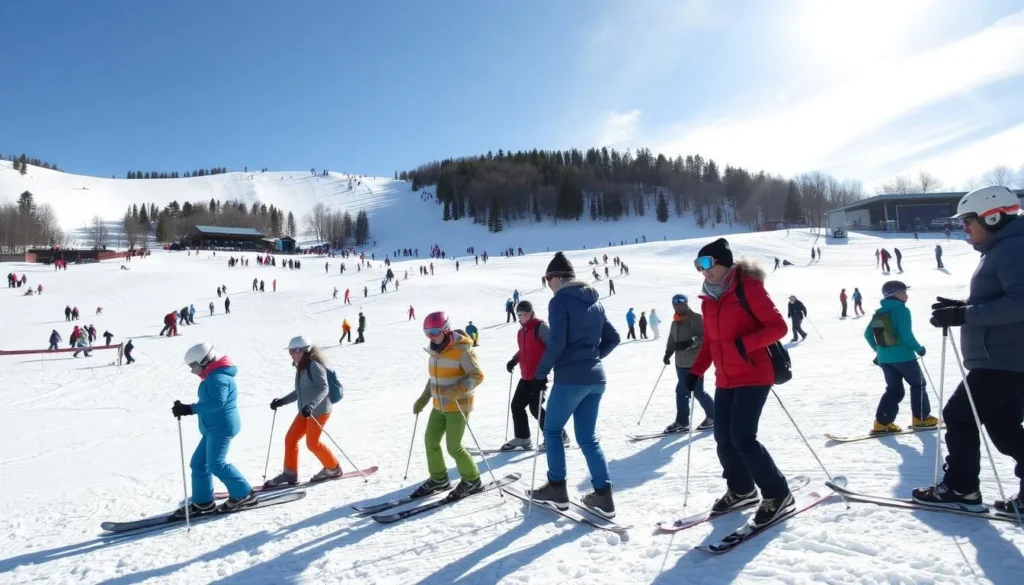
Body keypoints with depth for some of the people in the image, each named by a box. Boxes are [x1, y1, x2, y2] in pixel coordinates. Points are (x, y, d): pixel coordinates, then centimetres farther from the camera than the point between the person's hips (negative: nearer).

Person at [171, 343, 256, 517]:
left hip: (222, 426, -11)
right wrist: (187, 409, 11)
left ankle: (244, 494, -1)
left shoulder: (218, 378, -18)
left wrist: (190, 409, -30)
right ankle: (202, 501, 17)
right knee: (198, 463, 10)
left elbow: (217, 402, -31)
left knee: (216, 464, -12)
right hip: (214, 427, 11)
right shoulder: (213, 377, 16)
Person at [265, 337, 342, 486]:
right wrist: (281, 401, 18)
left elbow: (323, 388, -26)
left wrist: (311, 405, -38)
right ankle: (290, 474, 17)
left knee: (312, 443, -2)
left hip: (319, 411, -9)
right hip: (305, 411, 9)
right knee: (290, 438, 6)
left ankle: (333, 468, 18)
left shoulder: (314, 365, -17)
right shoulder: (301, 367, 13)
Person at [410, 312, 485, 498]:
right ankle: (438, 479, 27)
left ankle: (472, 481, 15)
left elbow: (477, 376, -19)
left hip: (458, 406, -8)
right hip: (439, 406, 8)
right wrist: (423, 399, 11)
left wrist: (457, 390, -31)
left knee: (454, 447, -5)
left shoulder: (462, 350, -17)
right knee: (430, 441, 9)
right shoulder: (435, 351, 7)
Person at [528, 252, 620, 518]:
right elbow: (613, 338, 17)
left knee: (552, 430, 11)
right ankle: (603, 496, 9)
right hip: (595, 378, 7)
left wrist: (541, 371, -6)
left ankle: (557, 489, 14)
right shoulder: (595, 301, 14)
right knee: (587, 437, 13)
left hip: (570, 378, -7)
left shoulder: (560, 301, -9)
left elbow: (557, 343, -18)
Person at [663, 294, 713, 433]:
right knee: (681, 392, 7)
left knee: (698, 392, -3)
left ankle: (713, 416, 17)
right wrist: (667, 353, 8)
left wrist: (690, 342, -32)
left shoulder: (696, 318, -8)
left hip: (694, 362, -7)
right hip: (681, 363, 7)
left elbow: (703, 337, -17)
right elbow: (671, 340, 22)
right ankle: (682, 422, 13)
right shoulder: (675, 322, 15)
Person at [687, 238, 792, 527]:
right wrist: (696, 371, 4)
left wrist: (747, 343, -27)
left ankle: (778, 495, 6)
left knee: (742, 438, -12)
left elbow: (778, 326, -13)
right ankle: (741, 490, 29)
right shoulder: (709, 300, 10)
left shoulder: (748, 288, -12)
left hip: (753, 376, -7)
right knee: (724, 439, 8)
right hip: (725, 380, 7)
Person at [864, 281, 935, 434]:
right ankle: (921, 418, 22)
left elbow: (867, 334, 11)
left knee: (894, 389, 12)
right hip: (903, 356, -6)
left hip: (884, 357, 6)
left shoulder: (878, 313, 9)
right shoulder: (902, 310, -12)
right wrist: (919, 348, -6)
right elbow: (906, 334, -20)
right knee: (918, 385, 14)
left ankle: (882, 422, 2)